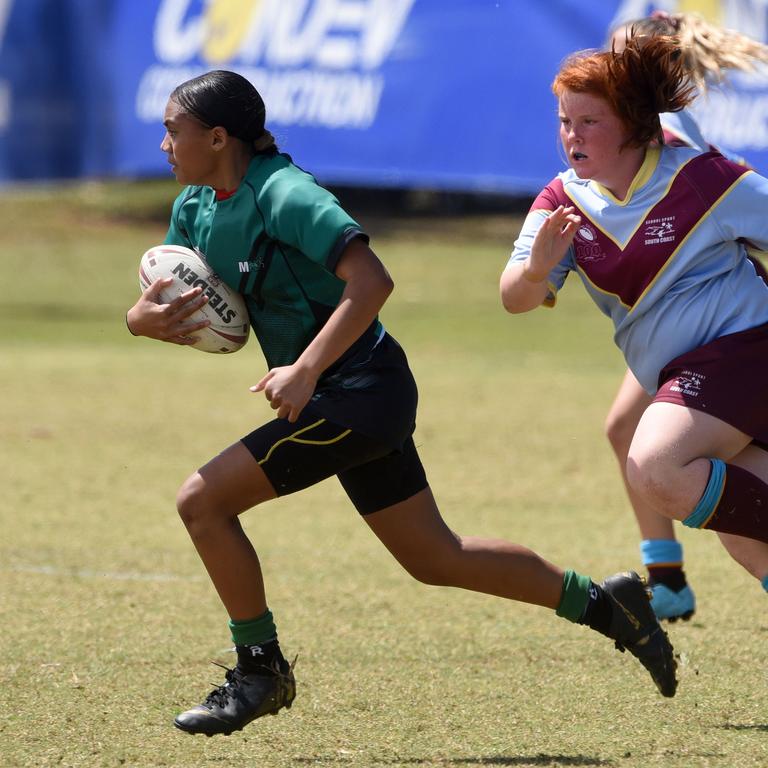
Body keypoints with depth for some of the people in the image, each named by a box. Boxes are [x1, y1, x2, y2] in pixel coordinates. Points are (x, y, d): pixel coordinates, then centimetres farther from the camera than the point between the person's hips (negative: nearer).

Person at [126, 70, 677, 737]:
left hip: (360, 390, -9)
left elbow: (371, 281, -29)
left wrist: (306, 369, -34)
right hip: (342, 397, 9)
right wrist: (146, 318, -15)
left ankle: (260, 669, 1)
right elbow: (153, 305, 10)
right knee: (435, 558, 16)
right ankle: (602, 602, 26)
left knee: (203, 502, -13)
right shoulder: (195, 208, 7)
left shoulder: (283, 194, -19)